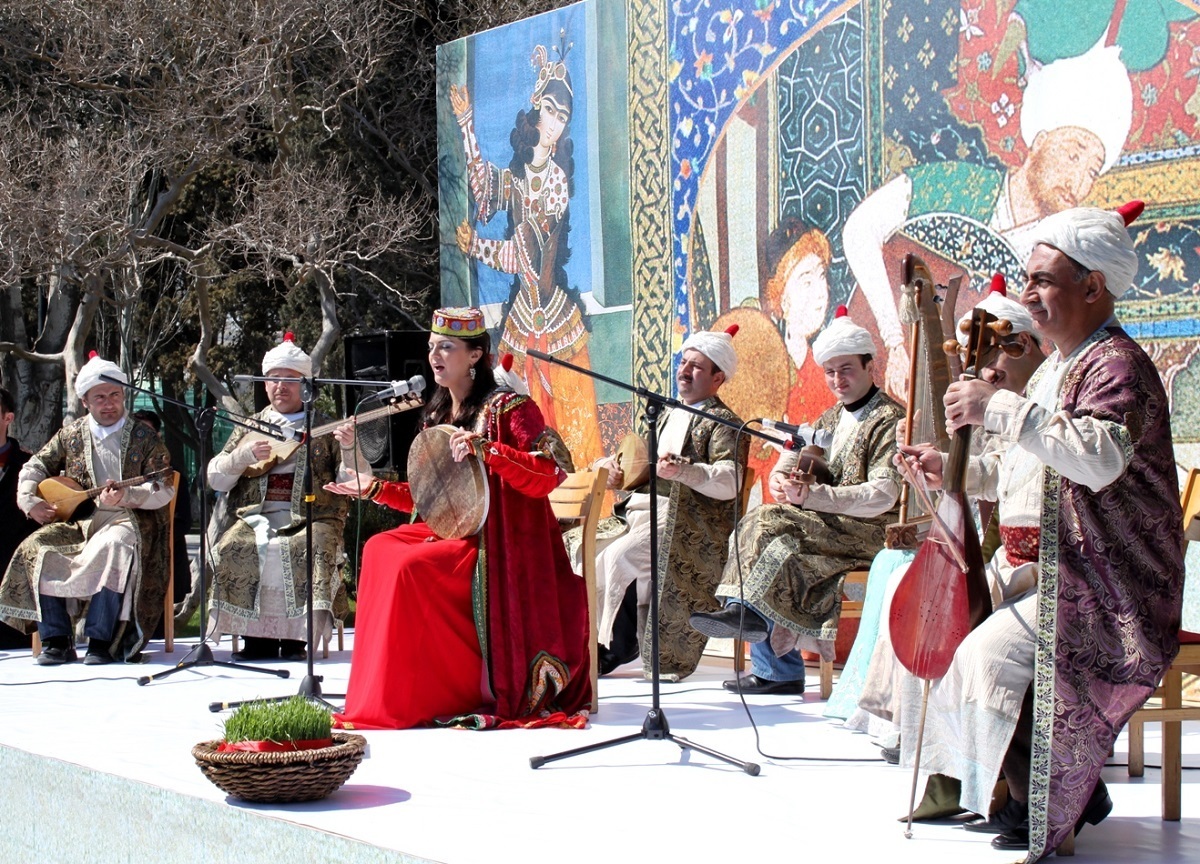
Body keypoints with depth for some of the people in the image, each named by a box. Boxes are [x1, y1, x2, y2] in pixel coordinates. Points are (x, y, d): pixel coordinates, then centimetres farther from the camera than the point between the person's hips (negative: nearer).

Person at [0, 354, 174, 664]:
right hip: (77, 521, 4)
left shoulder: (143, 438, 5)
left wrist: (126, 496, -21)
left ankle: (102, 642, -31)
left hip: (126, 520, -4)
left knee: (112, 549, -38)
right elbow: (35, 466, 21)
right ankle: (56, 641, -19)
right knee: (36, 549, -24)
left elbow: (164, 490, -3)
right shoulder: (70, 435, 14)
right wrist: (29, 501, 2)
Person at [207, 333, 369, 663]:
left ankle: (294, 639, -24)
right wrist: (244, 456, -7)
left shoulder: (325, 429, 14)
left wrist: (350, 448, -15)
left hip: (310, 520, -2)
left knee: (313, 548, -34)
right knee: (231, 548, -28)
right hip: (255, 517, 2)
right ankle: (257, 637, -19)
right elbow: (215, 480, 12)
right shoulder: (249, 427, 20)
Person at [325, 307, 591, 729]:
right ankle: (384, 693, -9)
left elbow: (548, 475, -21)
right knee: (380, 549, -14)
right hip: (453, 531, 8)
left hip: (501, 543, -8)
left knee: (412, 567, -27)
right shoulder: (438, 415, 16)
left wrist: (486, 449, -31)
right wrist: (376, 489, 12)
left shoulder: (508, 407, -8)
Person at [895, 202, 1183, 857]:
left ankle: (1049, 808, -9)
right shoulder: (1056, 368, 19)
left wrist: (1001, 409, -29)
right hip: (1041, 568, 11)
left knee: (993, 655, -27)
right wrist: (953, 470, 14)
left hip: (1102, 585, -11)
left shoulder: (1116, 363, -14)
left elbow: (1101, 459, -33)